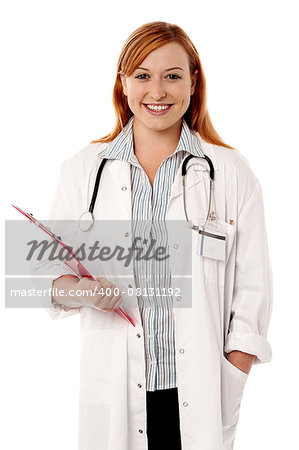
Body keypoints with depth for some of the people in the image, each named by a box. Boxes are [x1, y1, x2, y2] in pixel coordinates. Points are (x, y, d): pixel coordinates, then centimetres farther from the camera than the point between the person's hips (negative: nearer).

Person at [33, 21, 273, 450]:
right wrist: (83, 289, -14)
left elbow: (252, 288, 0)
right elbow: (52, 270, 8)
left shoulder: (232, 172, 0)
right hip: (114, 385, 1)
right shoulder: (83, 168, 4)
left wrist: (230, 389, -5)